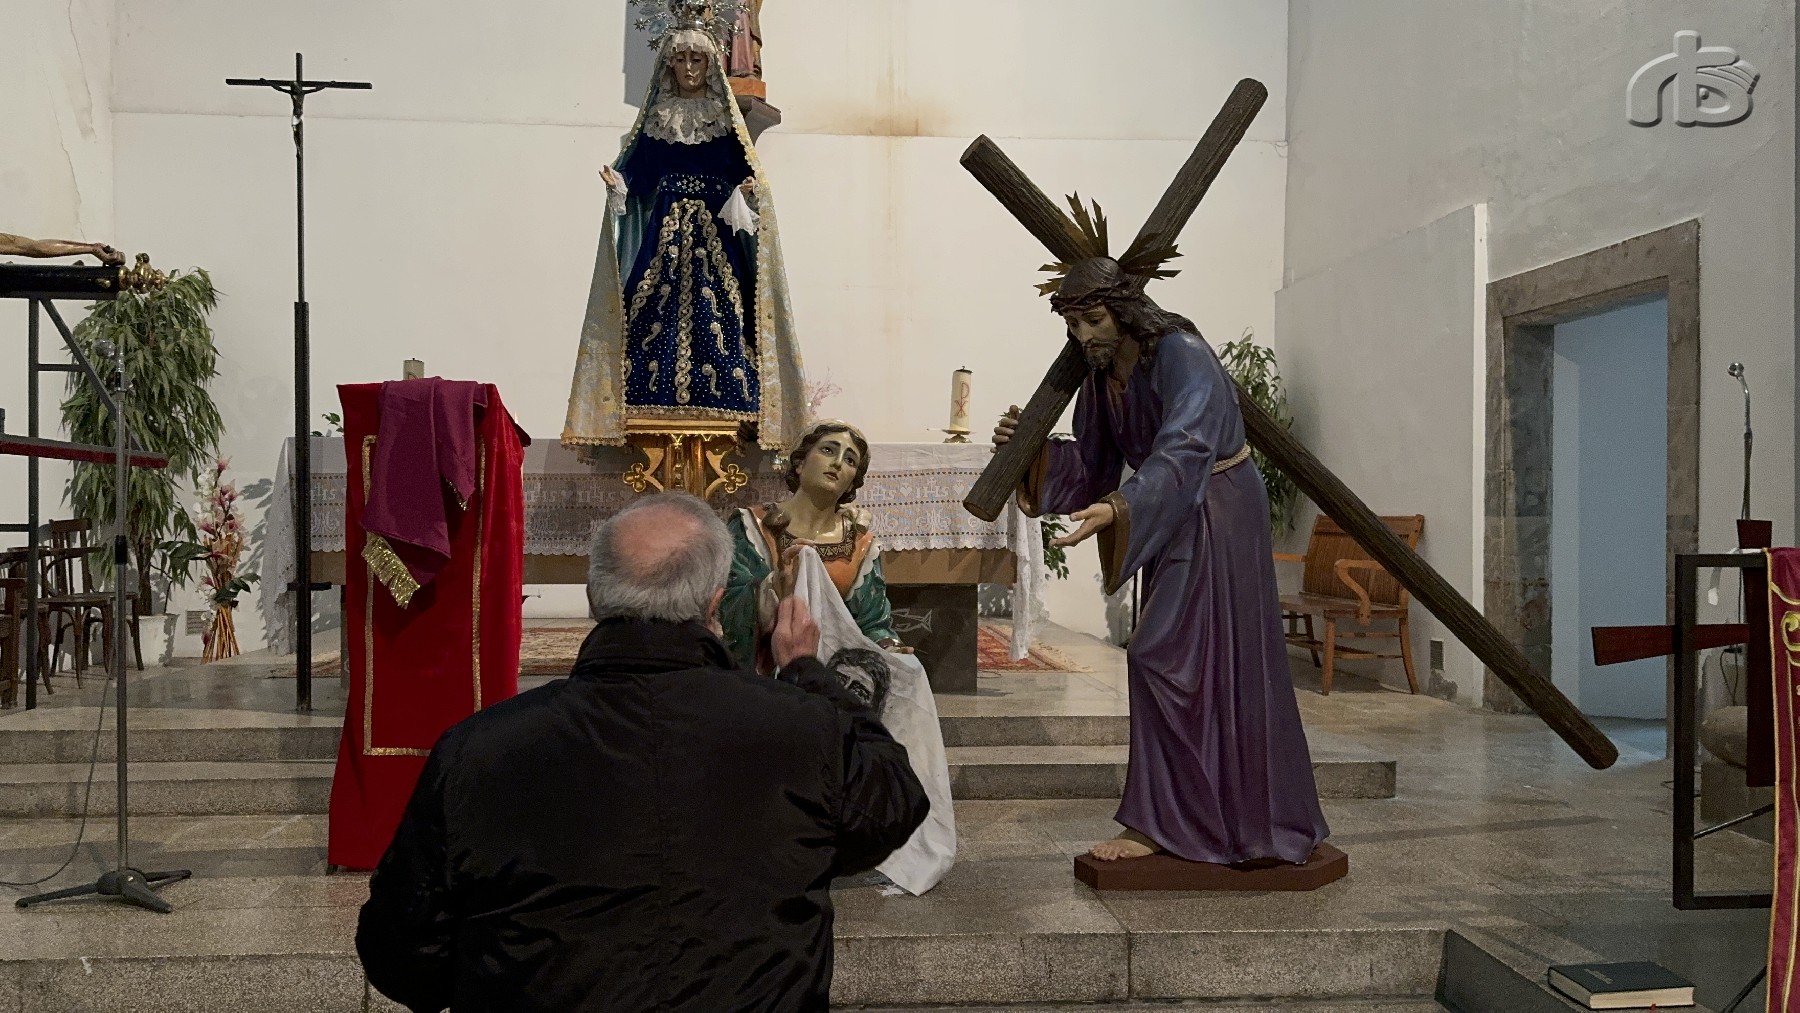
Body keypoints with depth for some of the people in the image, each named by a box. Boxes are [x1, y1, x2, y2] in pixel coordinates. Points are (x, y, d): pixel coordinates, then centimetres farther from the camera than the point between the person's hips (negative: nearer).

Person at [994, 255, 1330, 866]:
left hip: (1217, 518, -9)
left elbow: (1183, 449, -36)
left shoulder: (1181, 356, -22)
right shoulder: (1102, 374, 4)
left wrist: (1117, 508, -49)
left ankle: (1161, 822, -2)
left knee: (1165, 657, -11)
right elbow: (1092, 466, 6)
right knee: (1204, 664, 13)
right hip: (1174, 522, 9)